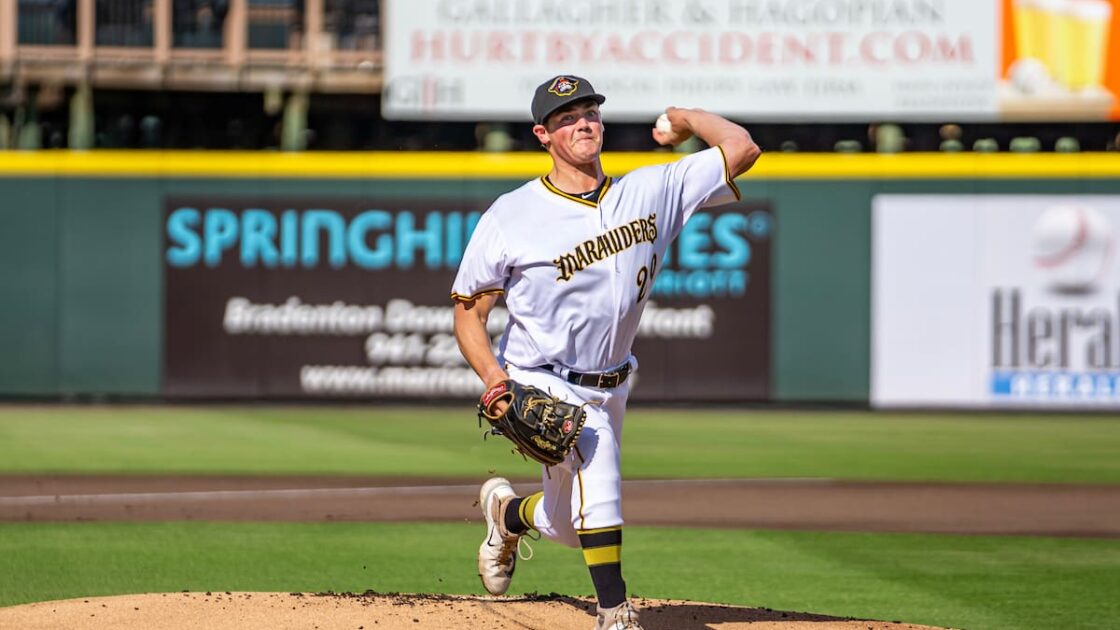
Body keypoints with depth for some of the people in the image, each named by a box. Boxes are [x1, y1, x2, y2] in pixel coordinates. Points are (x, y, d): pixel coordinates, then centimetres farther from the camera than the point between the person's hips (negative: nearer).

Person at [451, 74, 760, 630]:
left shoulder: (650, 193, -5)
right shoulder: (510, 217, -12)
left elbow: (740, 149, -9)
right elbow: (469, 310, -7)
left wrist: (686, 119, 4)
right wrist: (494, 377, -22)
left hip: (609, 390, 5)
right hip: (543, 387, -5)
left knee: (570, 526, 15)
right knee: (594, 461, -32)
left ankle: (508, 511, 51)